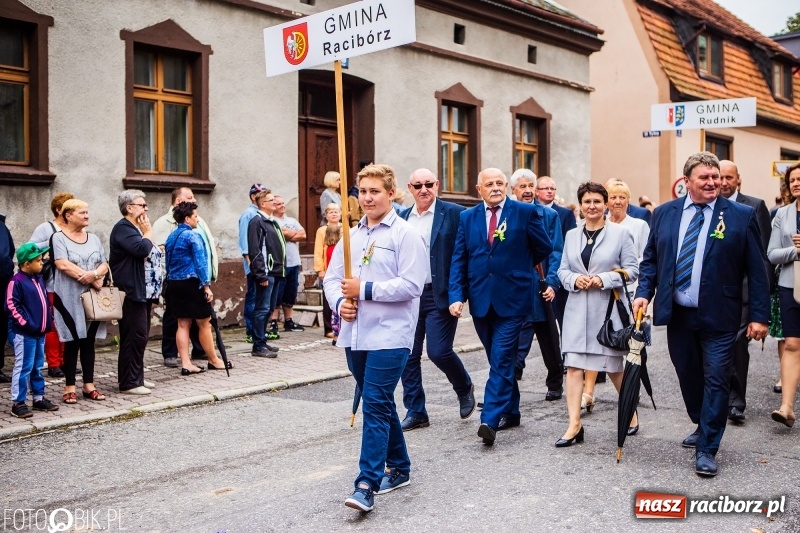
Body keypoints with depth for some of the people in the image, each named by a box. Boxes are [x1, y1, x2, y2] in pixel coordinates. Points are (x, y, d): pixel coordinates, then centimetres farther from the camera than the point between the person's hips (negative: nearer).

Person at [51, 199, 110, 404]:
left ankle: (89, 385, 15)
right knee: (72, 342, 0)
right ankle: (70, 388, 7)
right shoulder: (59, 238, -3)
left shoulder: (93, 239, 13)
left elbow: (104, 265, 8)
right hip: (69, 299, -5)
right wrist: (93, 280, -15)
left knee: (89, 341, 8)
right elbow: (63, 265, -16)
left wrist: (94, 274, -16)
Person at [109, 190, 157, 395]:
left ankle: (137, 377, 22)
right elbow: (142, 249, -27)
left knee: (141, 336, 14)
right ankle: (128, 383, -3)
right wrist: (148, 233, -11)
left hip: (141, 291, 11)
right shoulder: (122, 228, -12)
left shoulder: (135, 229, 20)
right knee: (135, 336, -9)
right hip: (131, 292, -11)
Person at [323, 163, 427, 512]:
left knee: (375, 406, -10)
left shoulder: (405, 235, -7)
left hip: (389, 336, -7)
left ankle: (367, 485, -7)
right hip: (354, 335, 7)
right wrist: (339, 302, -8)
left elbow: (411, 285, -16)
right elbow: (331, 278, 12)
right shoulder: (351, 236, 13)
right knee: (380, 404, 16)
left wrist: (365, 290, -17)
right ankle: (399, 467, 32)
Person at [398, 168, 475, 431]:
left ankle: (464, 388, 23)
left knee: (438, 351, -8)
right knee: (408, 356, 5)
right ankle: (415, 412, 18)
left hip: (440, 295, -5)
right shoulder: (402, 217, 11)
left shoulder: (454, 213, -4)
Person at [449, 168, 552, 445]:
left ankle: (490, 420, -10)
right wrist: (456, 295, -6)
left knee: (501, 360, -9)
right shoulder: (467, 217, 7)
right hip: (480, 300, 4)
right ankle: (511, 411, 28)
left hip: (511, 298, -4)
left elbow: (545, 248, 7)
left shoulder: (526, 212, -2)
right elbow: (458, 260, 4)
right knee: (500, 359, 15)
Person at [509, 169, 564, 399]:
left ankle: (555, 384, 29)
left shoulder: (549, 215, 1)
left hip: (541, 287, 0)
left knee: (548, 337, 13)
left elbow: (556, 252, -3)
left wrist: (552, 283, -14)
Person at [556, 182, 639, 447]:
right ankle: (574, 425, 0)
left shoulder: (621, 233, -2)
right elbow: (562, 269, 13)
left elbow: (632, 269, -4)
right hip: (577, 308, 3)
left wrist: (604, 279, -16)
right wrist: (574, 279, -8)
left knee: (614, 366, 9)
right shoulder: (572, 235, 11)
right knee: (573, 365, -4)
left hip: (608, 308, -3)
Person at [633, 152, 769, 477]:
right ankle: (703, 427, 39)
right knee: (688, 376, 16)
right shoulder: (664, 214, 4)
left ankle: (706, 450, 11)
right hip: (676, 314, 3)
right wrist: (644, 292, -6)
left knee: (716, 381, 0)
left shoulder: (741, 215, -4)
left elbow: (756, 270, -4)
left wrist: (759, 316, -7)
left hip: (718, 317, -3)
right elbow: (650, 260, 10)